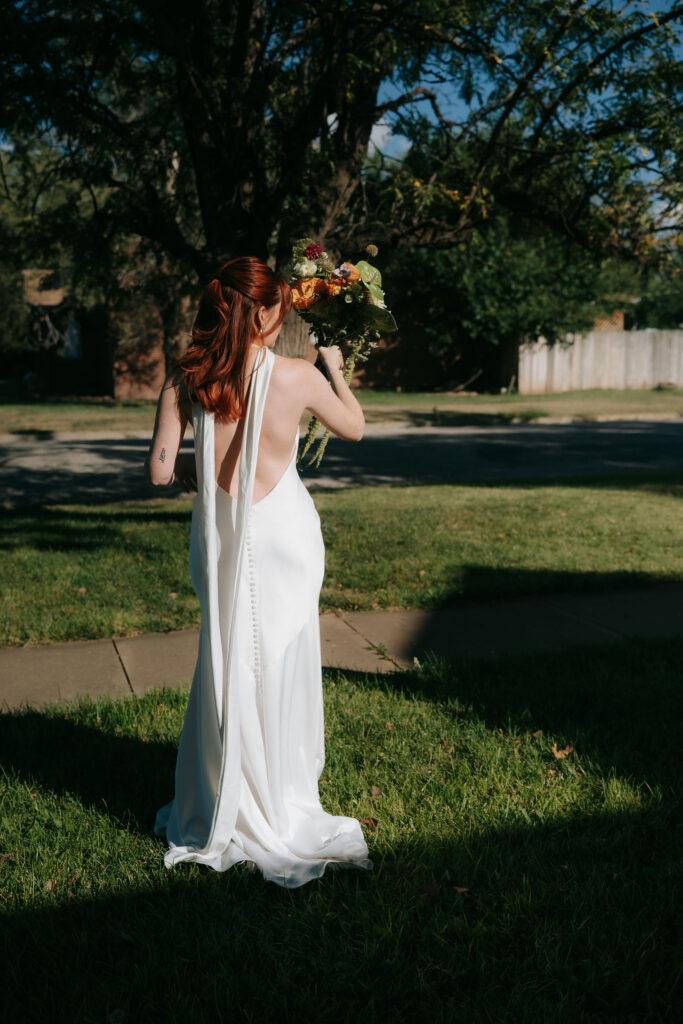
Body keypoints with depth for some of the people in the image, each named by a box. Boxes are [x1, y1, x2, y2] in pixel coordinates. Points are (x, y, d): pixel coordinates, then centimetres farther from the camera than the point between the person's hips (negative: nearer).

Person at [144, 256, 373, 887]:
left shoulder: (186, 379, -5)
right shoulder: (298, 377, -10)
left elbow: (161, 470, -4)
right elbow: (354, 428, 8)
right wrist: (335, 369, 23)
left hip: (219, 536, 3)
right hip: (282, 533, -2)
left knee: (223, 666, 17)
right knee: (279, 669, 10)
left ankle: (216, 811, 31)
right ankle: (279, 816, 25)